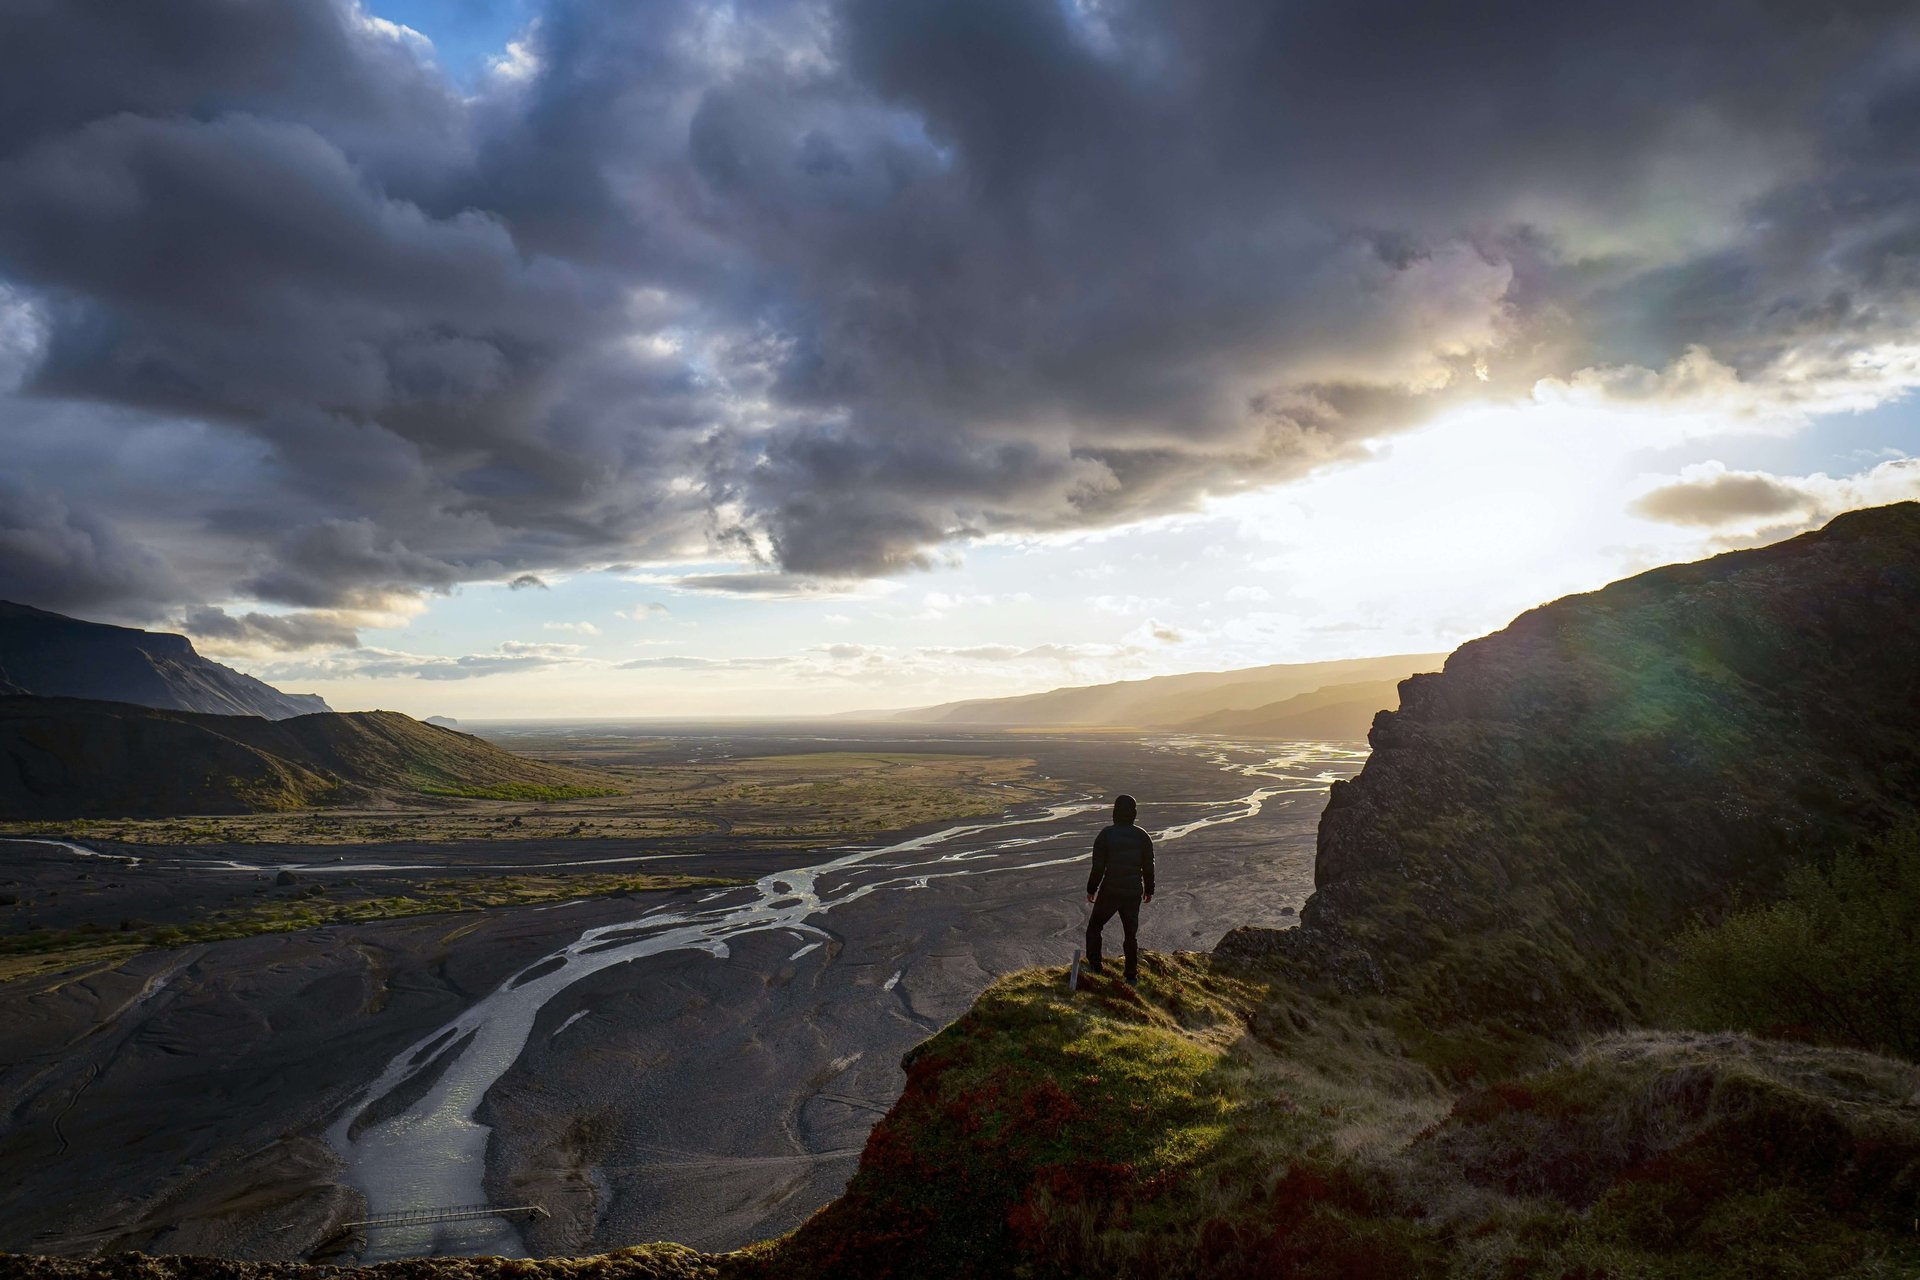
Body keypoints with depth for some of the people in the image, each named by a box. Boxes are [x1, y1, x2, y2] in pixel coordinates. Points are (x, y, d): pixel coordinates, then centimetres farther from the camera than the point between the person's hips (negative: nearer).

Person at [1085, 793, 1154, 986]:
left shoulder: (1106, 835, -12)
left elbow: (1098, 867, -10)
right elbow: (1149, 867, 3)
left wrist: (1091, 889, 1)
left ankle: (1094, 965, 16)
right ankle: (1131, 975, 17)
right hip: (1134, 893, 3)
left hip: (1110, 892, -3)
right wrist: (1149, 890, 16)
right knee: (1131, 933, 13)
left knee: (1094, 926, 17)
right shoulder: (1143, 837, -2)